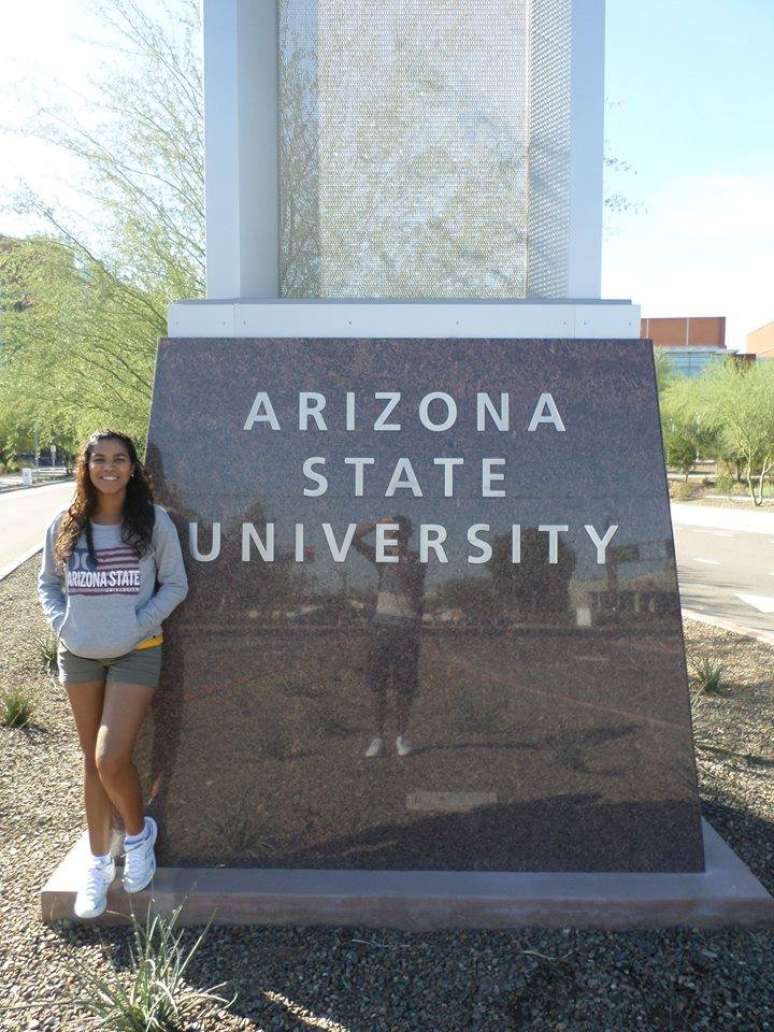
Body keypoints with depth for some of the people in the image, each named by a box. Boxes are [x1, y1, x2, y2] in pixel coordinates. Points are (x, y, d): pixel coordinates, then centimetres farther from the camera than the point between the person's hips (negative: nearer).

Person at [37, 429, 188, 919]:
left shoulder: (154, 521, -7)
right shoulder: (65, 525, 1)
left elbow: (175, 584, -3)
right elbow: (48, 582, 12)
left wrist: (137, 625, -13)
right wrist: (62, 623, -4)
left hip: (136, 654, -3)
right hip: (78, 654, 3)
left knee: (112, 761, -11)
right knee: (93, 761, 14)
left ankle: (139, 833, 21)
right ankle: (98, 862, 31)